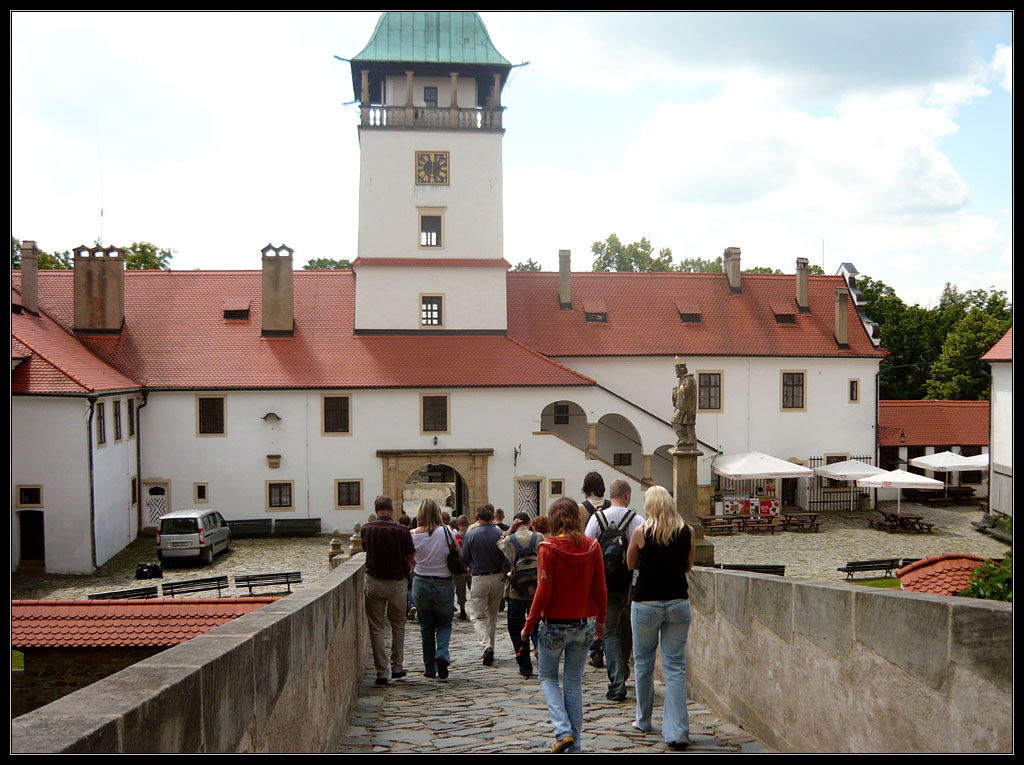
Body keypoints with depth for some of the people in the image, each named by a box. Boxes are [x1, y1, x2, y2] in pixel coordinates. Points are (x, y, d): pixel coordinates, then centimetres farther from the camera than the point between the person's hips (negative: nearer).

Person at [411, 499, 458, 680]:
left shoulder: (413, 535, -6)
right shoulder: (446, 532, -10)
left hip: (421, 584, 1)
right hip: (444, 584, -1)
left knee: (426, 627, 13)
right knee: (444, 624, 14)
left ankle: (430, 668, 14)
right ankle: (442, 654, -12)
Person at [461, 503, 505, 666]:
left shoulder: (470, 535, -9)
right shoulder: (500, 535, -6)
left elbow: (464, 559, -3)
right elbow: (507, 559, -3)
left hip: (479, 579, -2)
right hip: (497, 578, 2)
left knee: (477, 616, 3)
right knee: (492, 615, 17)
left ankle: (486, 645, -19)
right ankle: (490, 647, 23)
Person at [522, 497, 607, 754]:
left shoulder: (548, 548, -14)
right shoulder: (592, 546, -3)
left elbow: (543, 592, -14)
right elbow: (600, 589, 2)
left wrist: (529, 625, -3)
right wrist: (600, 619, 16)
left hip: (555, 624, -3)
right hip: (584, 624, 4)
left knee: (548, 677, 16)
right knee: (574, 683, 14)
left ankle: (563, 731, -1)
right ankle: (575, 745, 17)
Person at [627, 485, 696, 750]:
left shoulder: (641, 532, -8)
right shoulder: (687, 532, -1)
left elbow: (630, 563, 7)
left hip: (646, 602, -2)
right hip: (678, 602, 2)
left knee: (644, 662, 15)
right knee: (675, 666, 2)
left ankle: (643, 720, 29)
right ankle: (677, 731, -5)